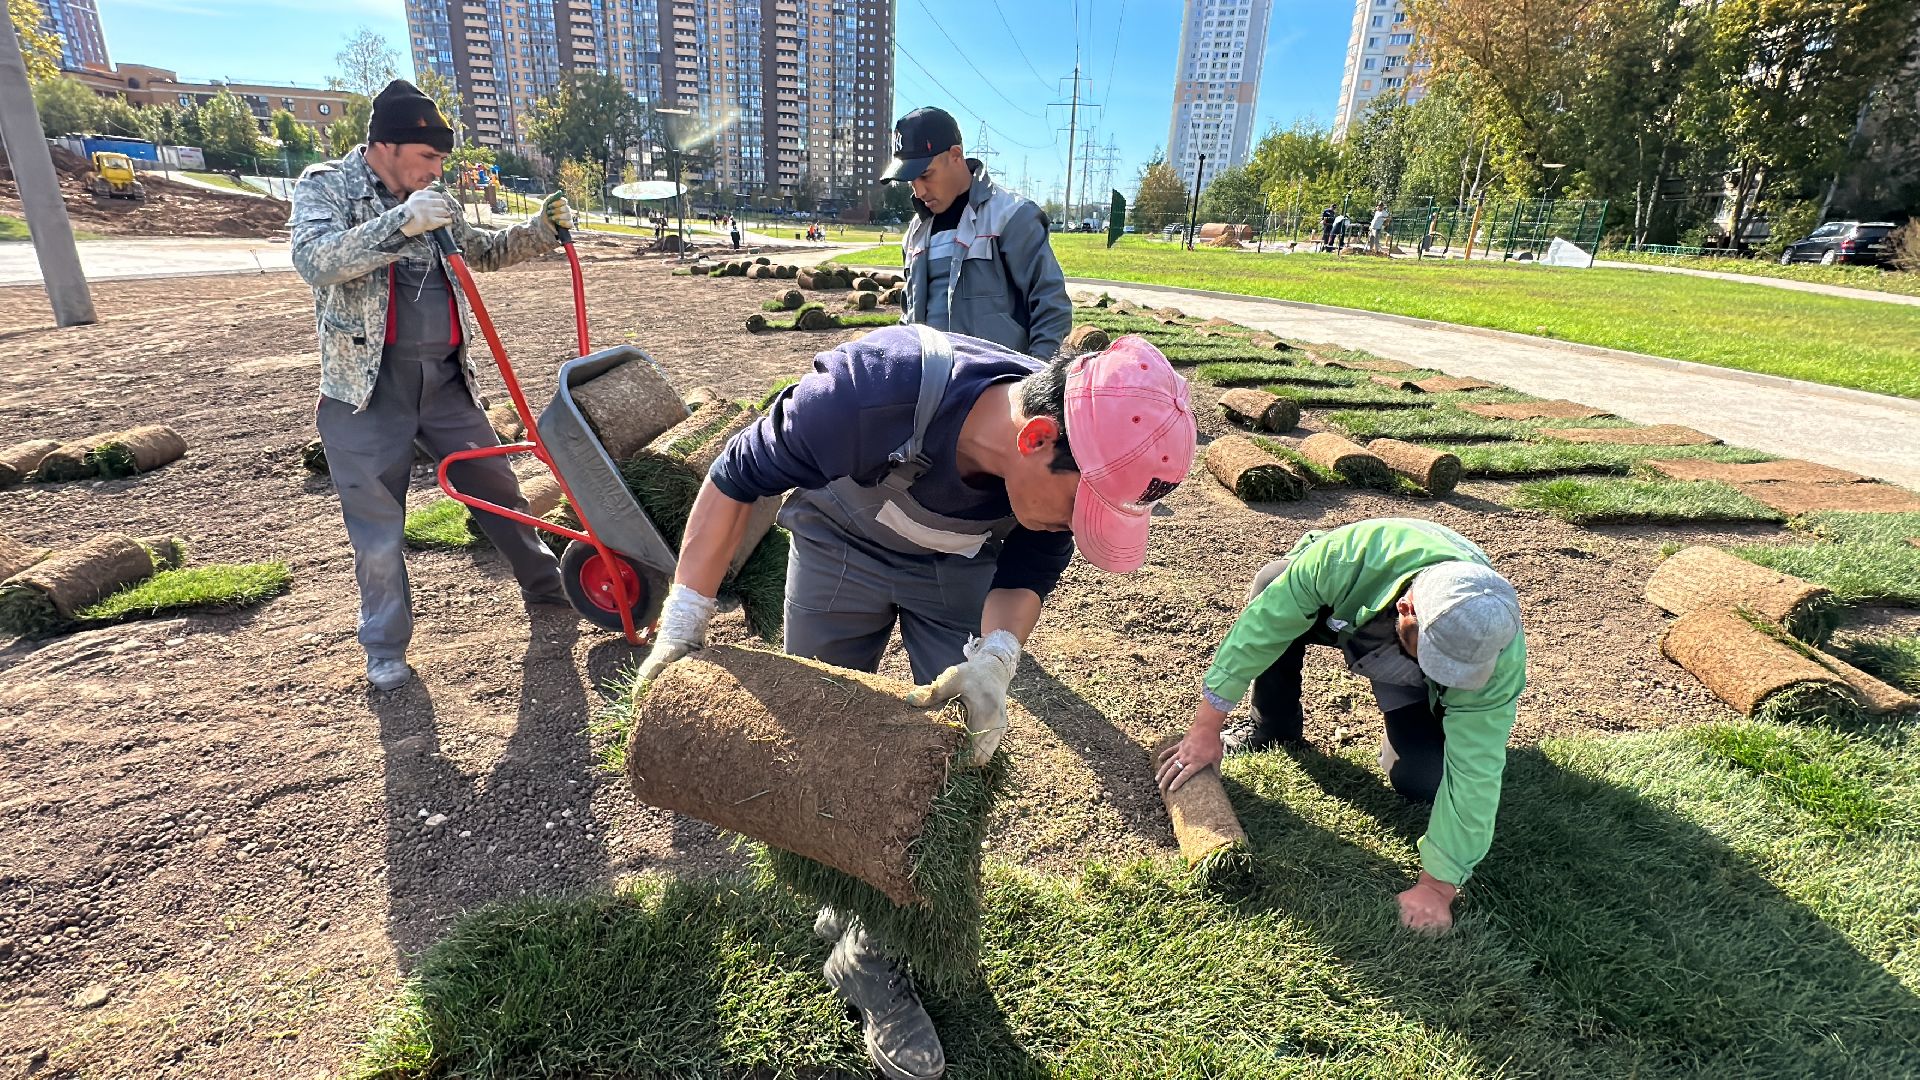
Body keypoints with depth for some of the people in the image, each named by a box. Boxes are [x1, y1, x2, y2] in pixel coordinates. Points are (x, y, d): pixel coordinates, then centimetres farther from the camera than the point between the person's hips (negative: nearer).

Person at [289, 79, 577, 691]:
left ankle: (544, 584, 35)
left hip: (445, 380, 5)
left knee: (497, 488, 14)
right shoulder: (325, 187, -5)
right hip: (368, 387, -5)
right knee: (378, 526, 4)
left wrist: (540, 230, 8)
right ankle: (385, 648, 21)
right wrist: (402, 222, -31)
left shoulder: (431, 202, 10)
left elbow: (483, 252, 24)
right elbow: (315, 261, -23)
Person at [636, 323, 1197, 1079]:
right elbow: (737, 477, -26)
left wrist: (995, 659, -35)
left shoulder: (1078, 459, -30)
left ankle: (877, 952, 15)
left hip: (959, 563, 2)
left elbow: (1027, 572, -15)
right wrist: (684, 622, -23)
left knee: (967, 745, -4)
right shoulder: (871, 394, -42)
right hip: (842, 543, -2)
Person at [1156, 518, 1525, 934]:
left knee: (1421, 781, -23)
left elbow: (1473, 773, -35)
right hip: (1347, 612, 1)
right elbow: (1260, 625, -37)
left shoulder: (1501, 657, -40)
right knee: (1272, 583, -32)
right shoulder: (1349, 557, -45)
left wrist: (1437, 886, -32)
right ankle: (1273, 731, -8)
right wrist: (1207, 727, -33)